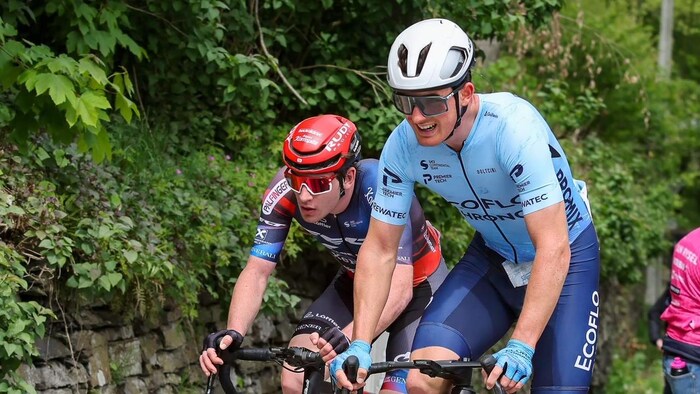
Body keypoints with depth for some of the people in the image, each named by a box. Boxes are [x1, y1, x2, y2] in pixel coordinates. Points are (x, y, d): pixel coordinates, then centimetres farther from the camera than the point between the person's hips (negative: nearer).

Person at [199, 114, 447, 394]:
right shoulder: (285, 191, -25)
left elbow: (400, 287, -43)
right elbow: (257, 272, -24)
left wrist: (351, 338, -60)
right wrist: (233, 333, -42)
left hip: (417, 286, -4)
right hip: (356, 282, 4)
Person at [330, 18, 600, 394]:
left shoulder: (515, 127, -32)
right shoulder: (403, 146, -19)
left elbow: (554, 249, -35)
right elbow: (379, 250, -10)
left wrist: (520, 348, -43)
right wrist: (359, 345, -22)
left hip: (564, 258, -3)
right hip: (492, 257, 4)